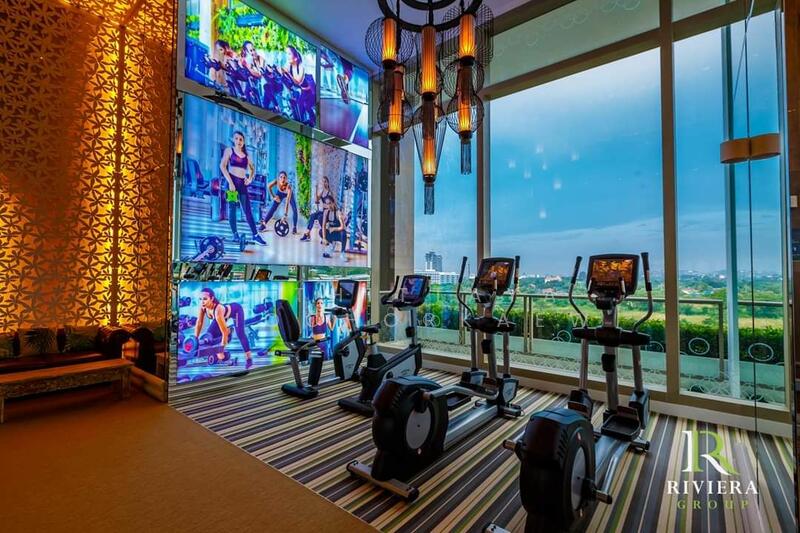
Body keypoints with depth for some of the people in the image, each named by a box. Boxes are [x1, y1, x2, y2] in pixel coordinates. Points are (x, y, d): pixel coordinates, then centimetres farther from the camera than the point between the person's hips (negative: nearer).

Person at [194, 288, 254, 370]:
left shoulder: (218, 310, -43)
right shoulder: (203, 307, -26)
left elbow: (225, 332, -38)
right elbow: (199, 324, -11)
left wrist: (221, 351, -32)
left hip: (236, 310, -7)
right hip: (226, 314, 7)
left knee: (240, 334, -22)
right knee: (209, 334, 2)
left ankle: (249, 358, -13)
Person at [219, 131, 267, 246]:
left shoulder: (246, 155, 15)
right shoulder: (229, 150, 5)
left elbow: (252, 168, 27)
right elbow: (222, 166, -5)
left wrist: (251, 178, 7)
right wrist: (230, 182, -15)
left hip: (242, 183, 3)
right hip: (232, 181, -3)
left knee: (247, 210, 0)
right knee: (232, 207, -1)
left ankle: (255, 235, 0)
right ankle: (235, 234, 3)